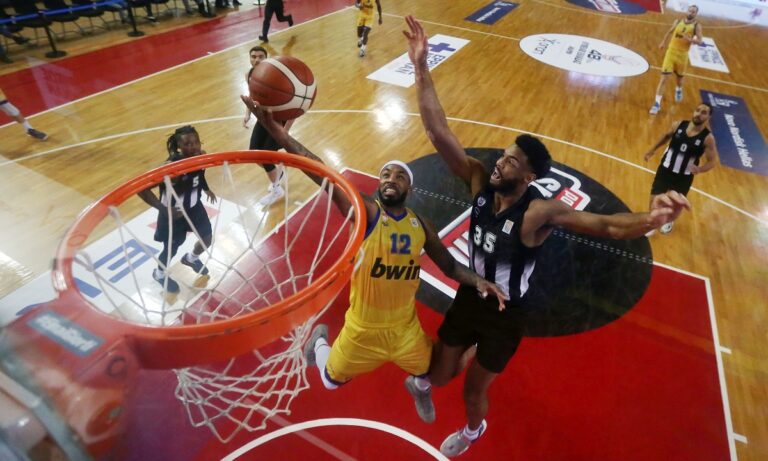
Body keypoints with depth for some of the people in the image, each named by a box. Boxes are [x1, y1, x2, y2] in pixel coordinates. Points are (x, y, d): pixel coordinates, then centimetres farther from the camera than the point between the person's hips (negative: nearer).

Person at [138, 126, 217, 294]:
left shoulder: (201, 156, -14)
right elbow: (142, 189, -33)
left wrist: (207, 189, 9)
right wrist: (164, 209, -32)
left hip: (194, 207, 6)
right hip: (174, 213, -6)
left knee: (207, 239, 20)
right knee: (171, 249, 14)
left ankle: (191, 258, 55)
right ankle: (160, 274, 49)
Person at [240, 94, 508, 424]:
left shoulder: (419, 225, -7)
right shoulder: (365, 212, -21)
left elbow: (449, 265, 2)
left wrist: (477, 281, -18)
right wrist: (272, 126, -41)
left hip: (406, 327, 3)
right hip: (363, 328, -3)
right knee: (332, 381, 19)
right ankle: (320, 339, 52)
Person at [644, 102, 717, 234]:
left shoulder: (708, 138, -18)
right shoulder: (679, 125, -11)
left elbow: (713, 161, -13)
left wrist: (699, 169, -33)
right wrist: (653, 150, 16)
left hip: (684, 177, -1)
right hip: (665, 169, 1)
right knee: (654, 199, 4)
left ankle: (669, 221, 49)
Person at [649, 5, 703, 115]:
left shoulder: (697, 26, -5)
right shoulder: (678, 21, 3)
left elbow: (699, 41, -11)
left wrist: (690, 39, -28)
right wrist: (663, 42, 20)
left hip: (682, 54, 0)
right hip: (671, 51, 0)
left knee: (679, 77, 19)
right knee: (664, 78, -11)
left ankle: (678, 90, 54)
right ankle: (657, 103, -12)